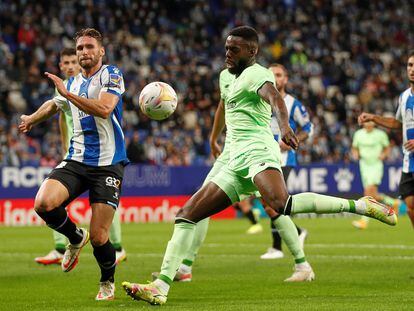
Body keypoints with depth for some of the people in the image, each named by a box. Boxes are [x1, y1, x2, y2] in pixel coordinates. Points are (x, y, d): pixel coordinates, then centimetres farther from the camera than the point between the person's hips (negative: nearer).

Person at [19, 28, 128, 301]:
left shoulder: (111, 75, -3)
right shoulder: (73, 83, 17)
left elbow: (104, 109, -21)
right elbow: (53, 105, 40)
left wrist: (68, 94, -20)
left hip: (108, 163, -5)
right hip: (76, 161, 5)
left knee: (99, 238, -10)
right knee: (43, 203, -24)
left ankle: (108, 282, 22)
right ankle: (76, 237, 7)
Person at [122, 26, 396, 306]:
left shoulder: (255, 74, -4)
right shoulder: (227, 76, 25)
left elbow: (274, 96, -25)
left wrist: (284, 125, -46)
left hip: (256, 151, -9)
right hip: (235, 164, 9)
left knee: (282, 204, -37)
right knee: (187, 214, 2)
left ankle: (359, 205, -29)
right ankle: (161, 288, -1)